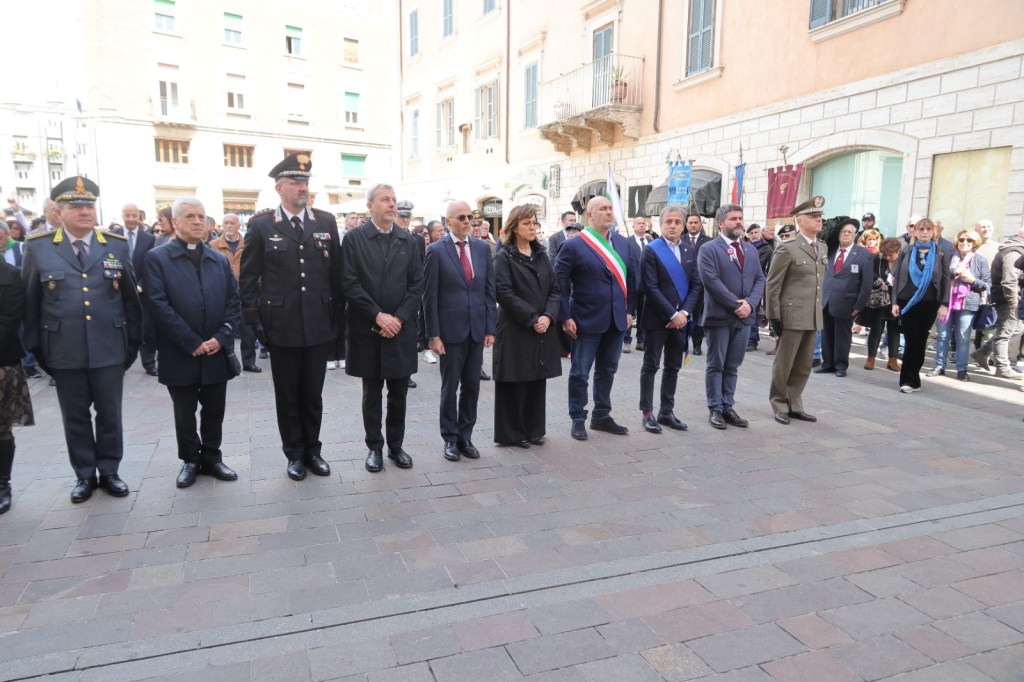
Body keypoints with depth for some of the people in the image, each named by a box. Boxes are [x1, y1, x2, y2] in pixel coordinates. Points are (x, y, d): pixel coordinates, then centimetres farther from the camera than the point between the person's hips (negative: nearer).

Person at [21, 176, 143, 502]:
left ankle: (109, 471, 26)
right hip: (64, 352, 0)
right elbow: (30, 302, 3)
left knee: (110, 414, 10)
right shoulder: (38, 248, 0)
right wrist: (36, 348, 3)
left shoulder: (117, 246, 3)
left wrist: (133, 343, 4)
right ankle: (85, 475, 26)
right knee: (75, 417, 11)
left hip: (110, 350, 0)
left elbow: (131, 297, 5)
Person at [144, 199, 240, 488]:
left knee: (214, 412, 11)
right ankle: (190, 461, 26)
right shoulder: (157, 258, -2)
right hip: (180, 355, -3)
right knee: (185, 414, 10)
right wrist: (192, 343, -15)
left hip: (217, 353, 3)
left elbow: (233, 302, 6)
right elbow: (158, 305, -11)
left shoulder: (220, 260, 11)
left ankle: (212, 458, 26)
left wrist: (221, 337, -9)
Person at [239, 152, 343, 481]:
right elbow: (248, 278, 0)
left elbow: (336, 272, 7)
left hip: (319, 326, 2)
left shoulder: (326, 221, 4)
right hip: (282, 327, -1)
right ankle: (295, 454, 25)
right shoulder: (261, 225, -2)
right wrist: (255, 321, -5)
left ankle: (313, 450, 27)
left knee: (313, 394, 12)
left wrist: (338, 314, 5)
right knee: (287, 396, 10)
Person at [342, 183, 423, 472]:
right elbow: (350, 284, -8)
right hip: (368, 329, -2)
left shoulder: (408, 241, 8)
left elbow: (417, 284, 3)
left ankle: (396, 446, 23)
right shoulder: (354, 239, -1)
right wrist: (378, 316, -15)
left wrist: (399, 318, -9)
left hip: (401, 329, 3)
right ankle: (375, 447, 20)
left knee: (399, 393, 9)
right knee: (372, 393, 8)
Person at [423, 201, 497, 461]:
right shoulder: (436, 251, -5)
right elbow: (430, 296, -7)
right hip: (450, 330, -4)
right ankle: (450, 438, 20)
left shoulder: (483, 248, 6)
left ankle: (465, 436, 23)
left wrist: (490, 327, 2)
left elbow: (490, 290, 7)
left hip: (477, 330, 4)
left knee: (472, 387, 10)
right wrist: (433, 335, -11)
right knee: (450, 388, 7)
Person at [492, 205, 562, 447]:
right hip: (516, 329, -5)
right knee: (516, 383, 1)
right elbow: (504, 293, -14)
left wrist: (548, 316, -9)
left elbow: (555, 289, 8)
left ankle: (534, 429, 22)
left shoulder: (541, 255, 12)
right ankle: (513, 433, 13)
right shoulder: (504, 256, -5)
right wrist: (531, 318, -17)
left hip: (543, 328, 6)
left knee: (538, 380, 10)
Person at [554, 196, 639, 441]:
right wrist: (565, 317, -13)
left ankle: (601, 416, 28)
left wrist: (630, 310, 6)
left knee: (607, 371, 15)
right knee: (580, 373, 5)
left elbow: (632, 279, 12)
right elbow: (560, 284, -9)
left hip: (617, 320, 5)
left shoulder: (625, 244, 7)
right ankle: (578, 420, 18)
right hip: (586, 320, -5)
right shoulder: (573, 246, -8)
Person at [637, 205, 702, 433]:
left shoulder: (690, 251, 9)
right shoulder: (651, 250, -8)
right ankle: (647, 413, 10)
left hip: (681, 318, 5)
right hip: (657, 319, -5)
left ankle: (667, 412, 20)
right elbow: (651, 288, -14)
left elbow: (696, 284, 6)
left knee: (673, 367, 10)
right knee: (651, 366, 3)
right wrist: (672, 314, -17)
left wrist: (684, 312, -8)